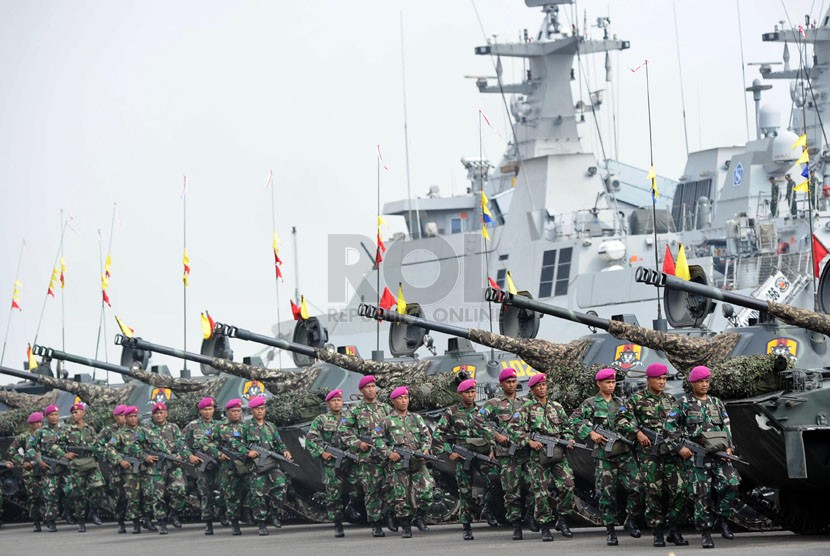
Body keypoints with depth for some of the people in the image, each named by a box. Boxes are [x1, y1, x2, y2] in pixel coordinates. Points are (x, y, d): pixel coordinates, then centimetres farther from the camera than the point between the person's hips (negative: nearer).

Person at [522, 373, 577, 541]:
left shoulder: (557, 406, 14)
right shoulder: (528, 409, 6)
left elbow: (566, 427, 17)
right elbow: (523, 431, 2)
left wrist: (569, 439, -2)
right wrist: (530, 442, -15)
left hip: (558, 452, 2)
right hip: (538, 455, -2)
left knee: (567, 486, -9)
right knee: (541, 492, -2)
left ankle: (562, 521, 7)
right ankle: (545, 527, 5)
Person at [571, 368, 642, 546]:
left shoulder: (620, 403, 15)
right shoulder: (591, 404, 2)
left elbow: (632, 422, 15)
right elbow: (574, 419, -5)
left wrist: (635, 431, -6)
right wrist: (590, 433, -13)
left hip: (624, 453, 3)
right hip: (604, 454, -3)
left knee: (637, 487, -9)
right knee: (607, 494, 0)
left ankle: (630, 521, 12)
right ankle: (610, 532, 8)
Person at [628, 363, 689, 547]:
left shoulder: (671, 399, 15)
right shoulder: (637, 399, 3)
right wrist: (638, 433, -11)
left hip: (671, 450, 3)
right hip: (648, 451, -3)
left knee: (680, 489, -6)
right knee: (653, 492, -2)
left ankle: (674, 529, 7)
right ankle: (658, 533, 5)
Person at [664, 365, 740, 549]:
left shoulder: (717, 403, 16)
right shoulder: (684, 403, 4)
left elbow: (726, 427, 20)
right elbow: (670, 426, 1)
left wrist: (729, 446, 7)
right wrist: (679, 447, -7)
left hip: (718, 453, 3)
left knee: (731, 484, -15)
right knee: (702, 494, -5)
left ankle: (722, 518, 7)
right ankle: (705, 533, 4)